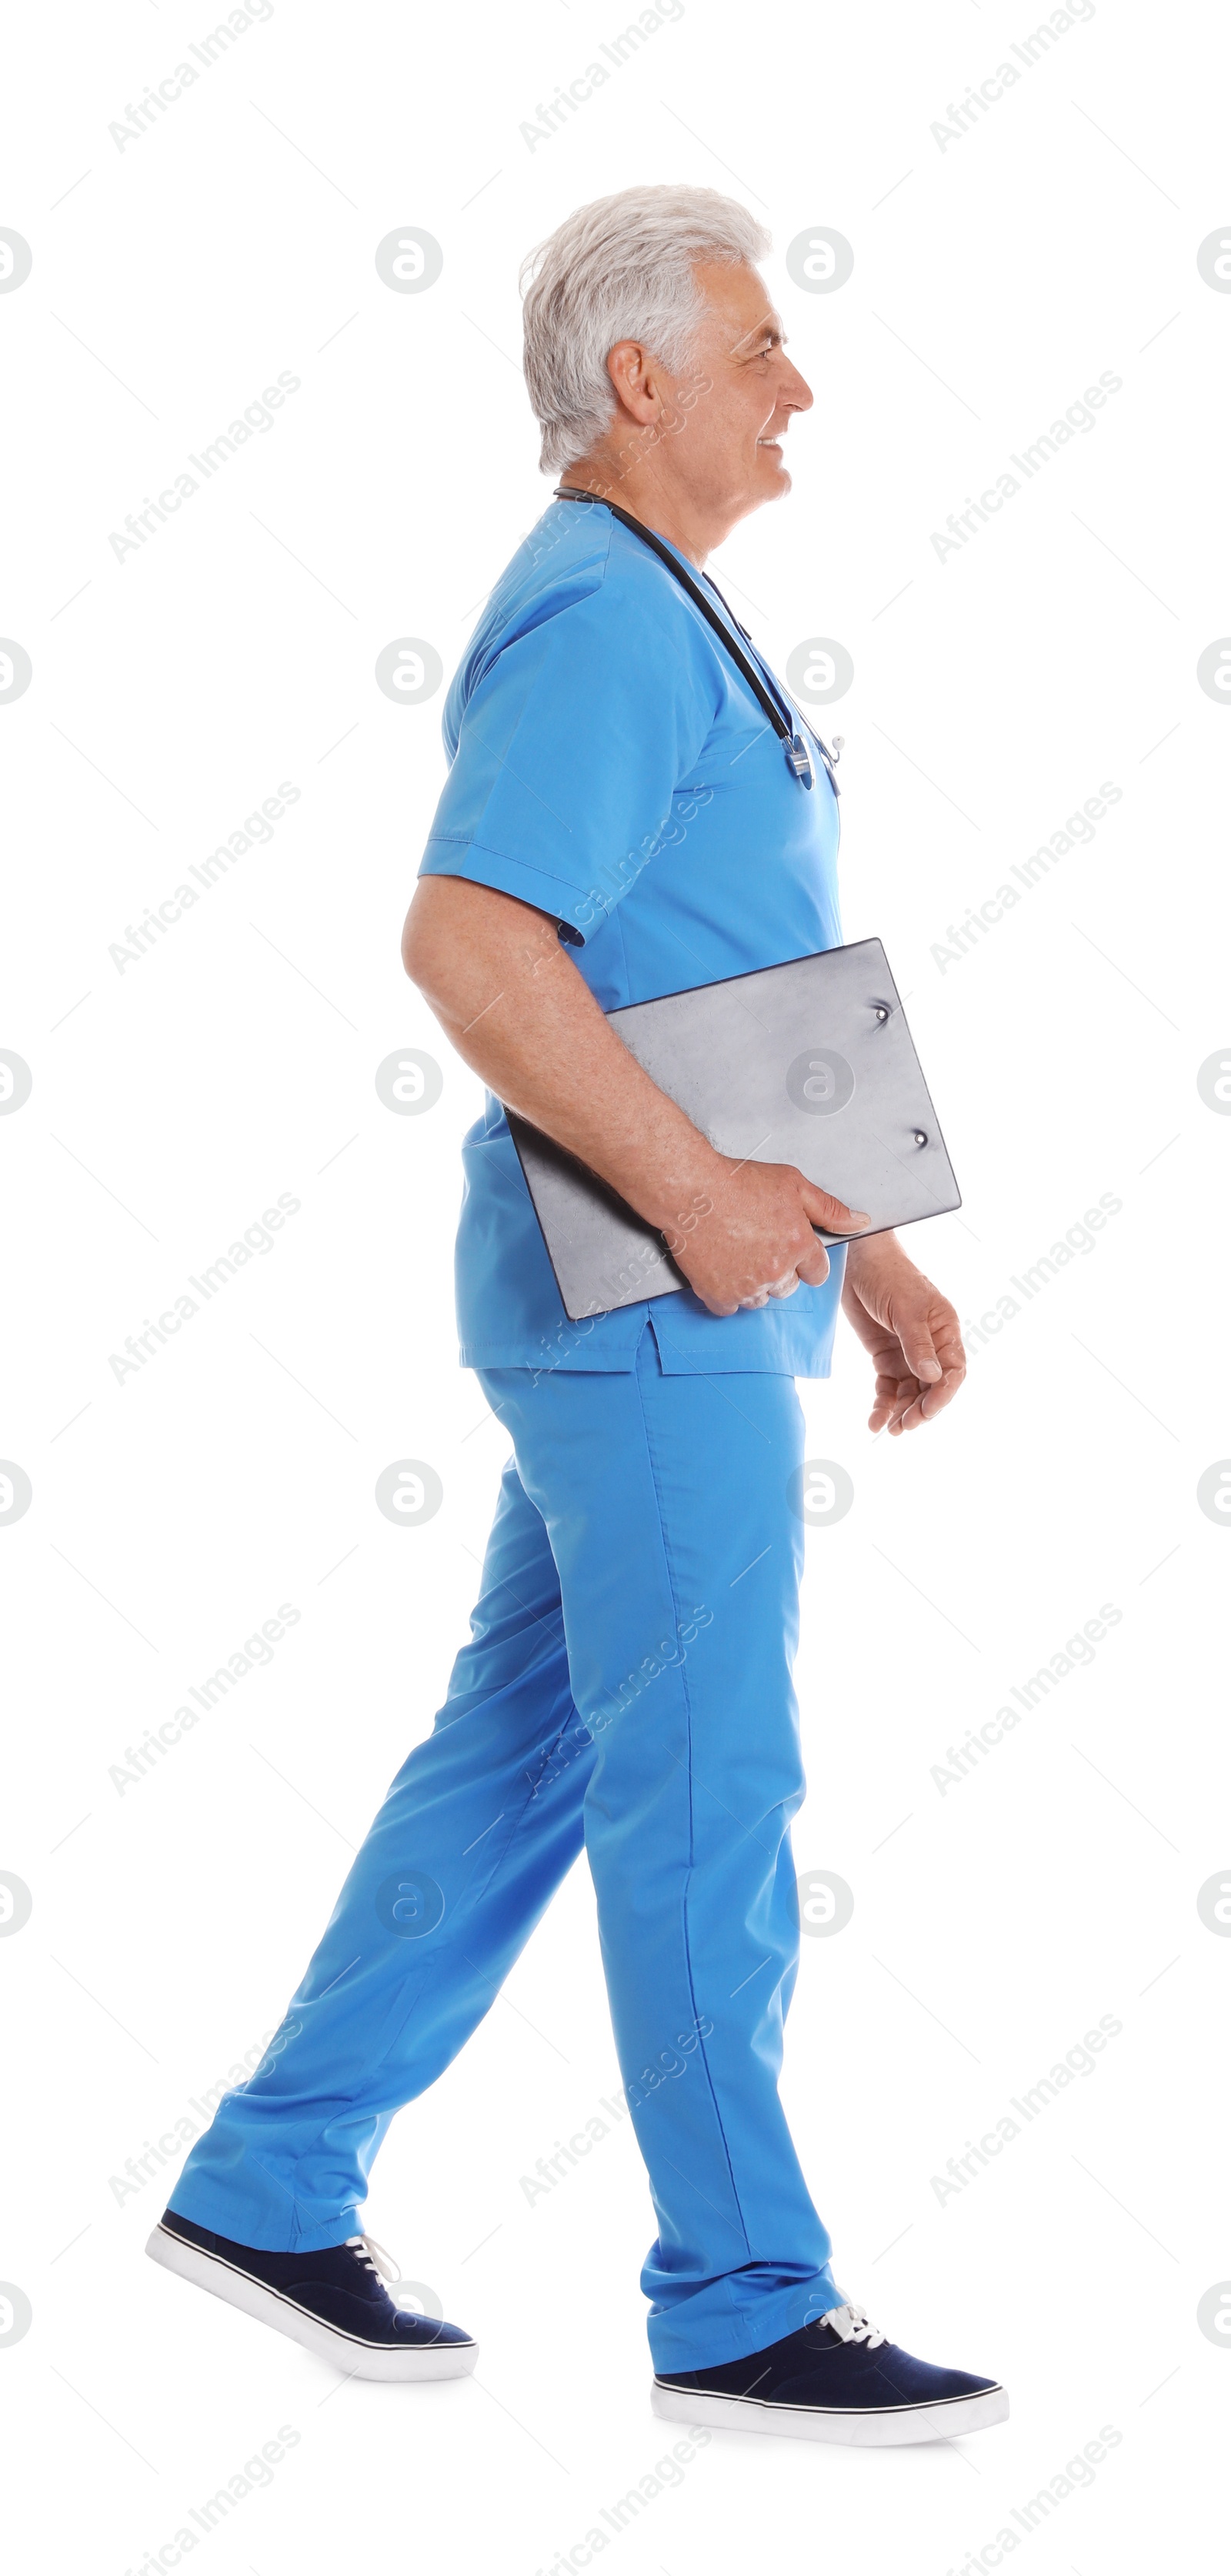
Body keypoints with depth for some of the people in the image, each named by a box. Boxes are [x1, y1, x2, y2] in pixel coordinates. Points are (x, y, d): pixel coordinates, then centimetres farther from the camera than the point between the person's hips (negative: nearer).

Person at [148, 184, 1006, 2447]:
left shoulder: (658, 626, 20)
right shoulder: (603, 621, -13)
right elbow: (468, 942, -27)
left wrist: (866, 1254, 21)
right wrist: (694, 1196, -25)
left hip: (678, 1294, 10)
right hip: (646, 1302, -10)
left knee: (520, 1755, 13)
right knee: (708, 1792, -3)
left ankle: (268, 2186, 21)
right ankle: (743, 2305, 7)